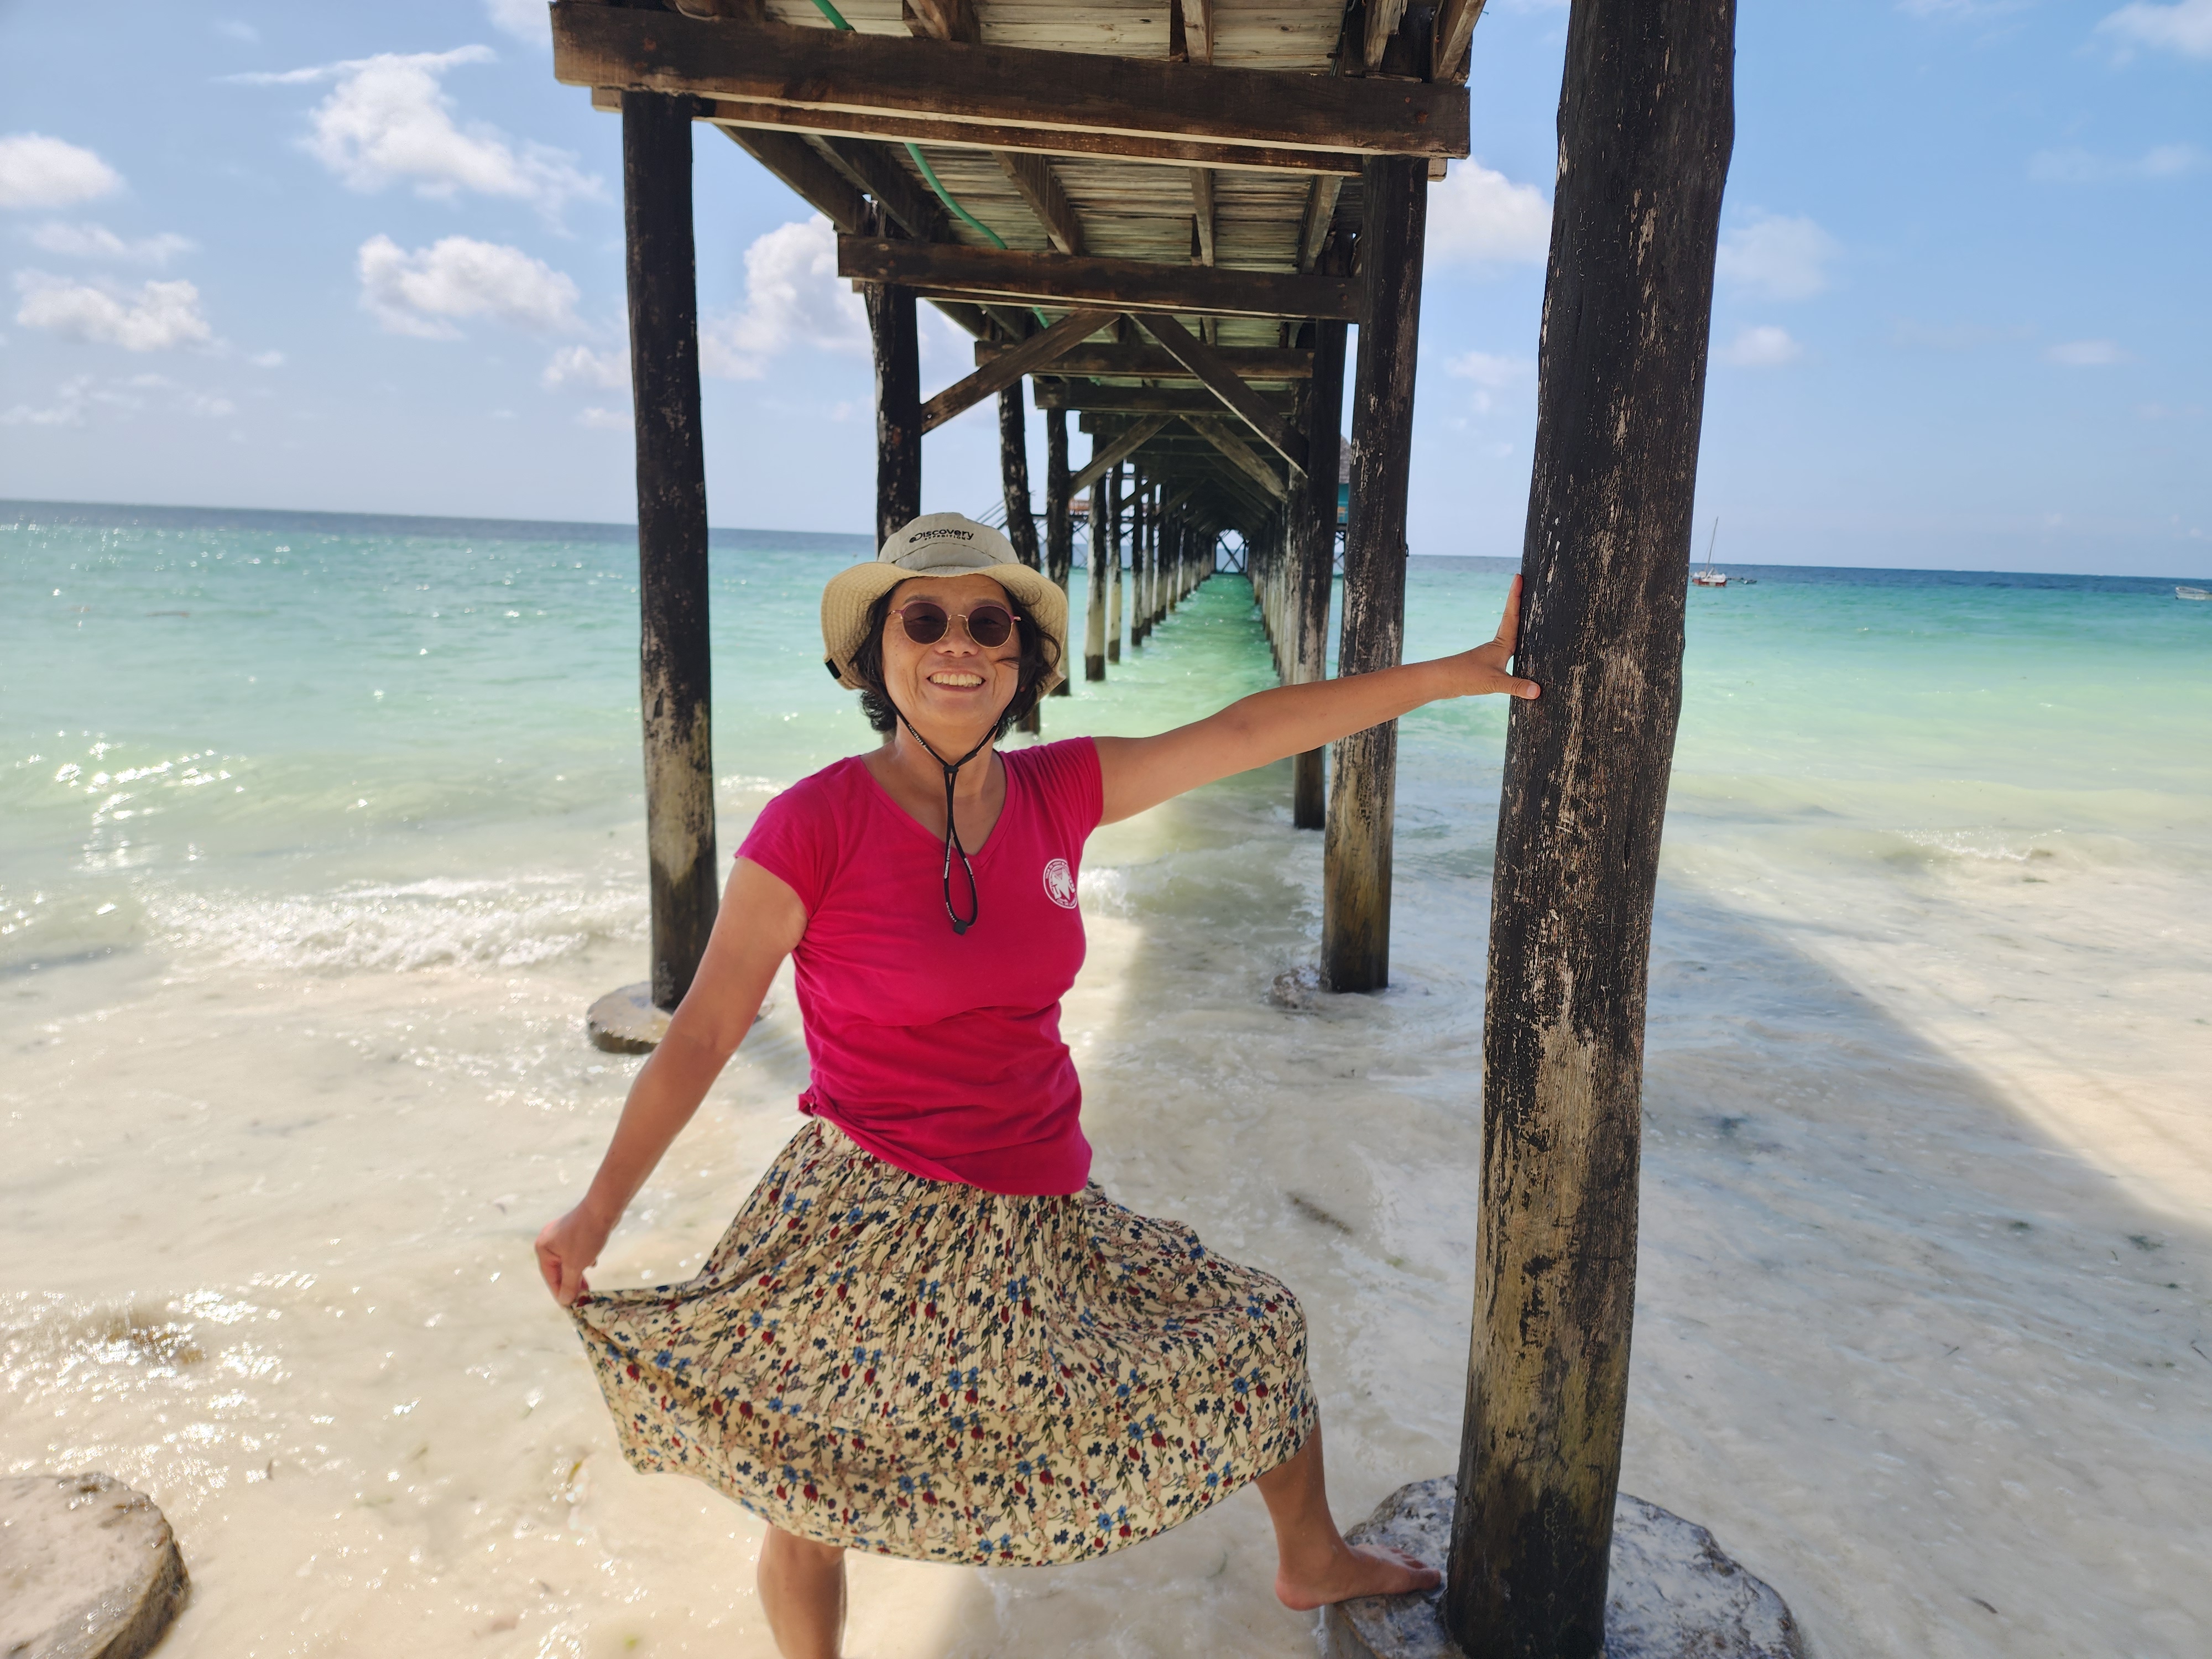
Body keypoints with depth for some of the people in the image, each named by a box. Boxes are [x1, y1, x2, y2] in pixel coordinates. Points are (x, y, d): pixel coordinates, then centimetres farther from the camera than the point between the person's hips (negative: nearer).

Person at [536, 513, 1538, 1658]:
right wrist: (598, 1209, -13)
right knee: (809, 1499, 10)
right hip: (876, 1225, -5)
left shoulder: (1057, 792, -2)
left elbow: (1252, 729, -2)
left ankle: (1313, 1560, 48)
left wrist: (1461, 672, -1)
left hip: (1039, 1215, 6)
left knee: (1258, 1340, 19)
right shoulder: (815, 825, -16)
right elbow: (704, 1028, -11)